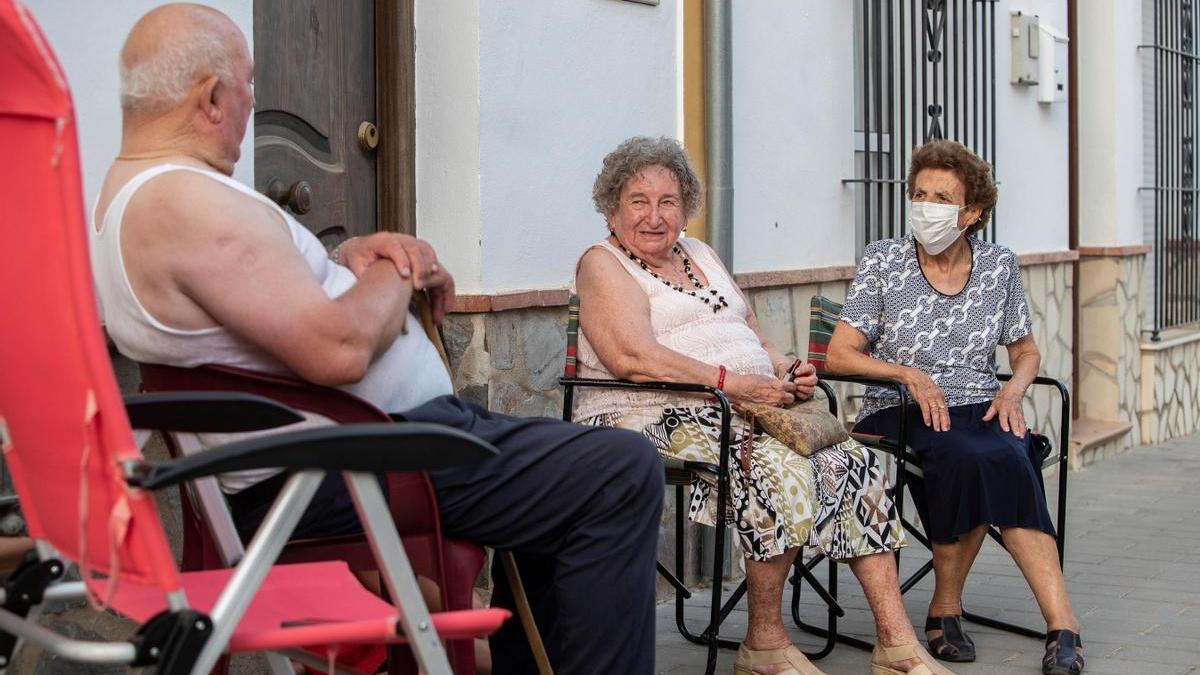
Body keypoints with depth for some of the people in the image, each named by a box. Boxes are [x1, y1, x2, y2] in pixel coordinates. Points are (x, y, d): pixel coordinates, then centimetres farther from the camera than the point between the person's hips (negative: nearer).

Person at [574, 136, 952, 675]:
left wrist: (790, 375, 2)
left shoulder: (699, 254, 25)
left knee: (855, 463, -12)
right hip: (660, 417, -8)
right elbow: (633, 358, -16)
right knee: (780, 467, -31)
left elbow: (757, 342, 25)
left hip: (751, 406, 8)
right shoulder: (603, 264, 0)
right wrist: (731, 382, -20)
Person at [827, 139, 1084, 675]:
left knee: (1007, 460, -35)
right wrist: (908, 374, -12)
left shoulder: (998, 265, 12)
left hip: (980, 409, 2)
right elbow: (839, 355, 2)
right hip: (900, 412, -2)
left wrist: (1015, 388, 1)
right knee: (967, 456, -36)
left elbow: (1026, 352, 23)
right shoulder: (883, 261, 5)